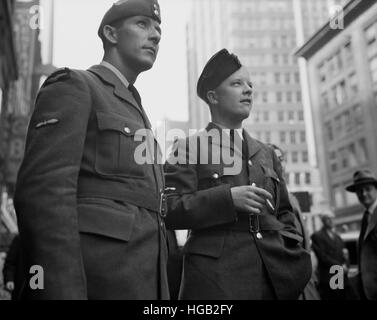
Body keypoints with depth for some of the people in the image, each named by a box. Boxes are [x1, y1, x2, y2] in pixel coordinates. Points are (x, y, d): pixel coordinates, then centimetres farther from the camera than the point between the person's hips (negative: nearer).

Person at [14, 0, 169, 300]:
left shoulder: (136, 113, 22)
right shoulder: (73, 87, -2)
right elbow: (43, 192, -16)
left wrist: (162, 285, 15)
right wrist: (63, 291, -24)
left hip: (144, 280, 8)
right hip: (94, 278, -8)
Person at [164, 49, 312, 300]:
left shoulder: (267, 153, 17)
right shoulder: (188, 148, 2)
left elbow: (283, 213, 19)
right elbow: (171, 210, -7)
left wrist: (295, 256, 4)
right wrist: (227, 198, -18)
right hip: (216, 275, -4)